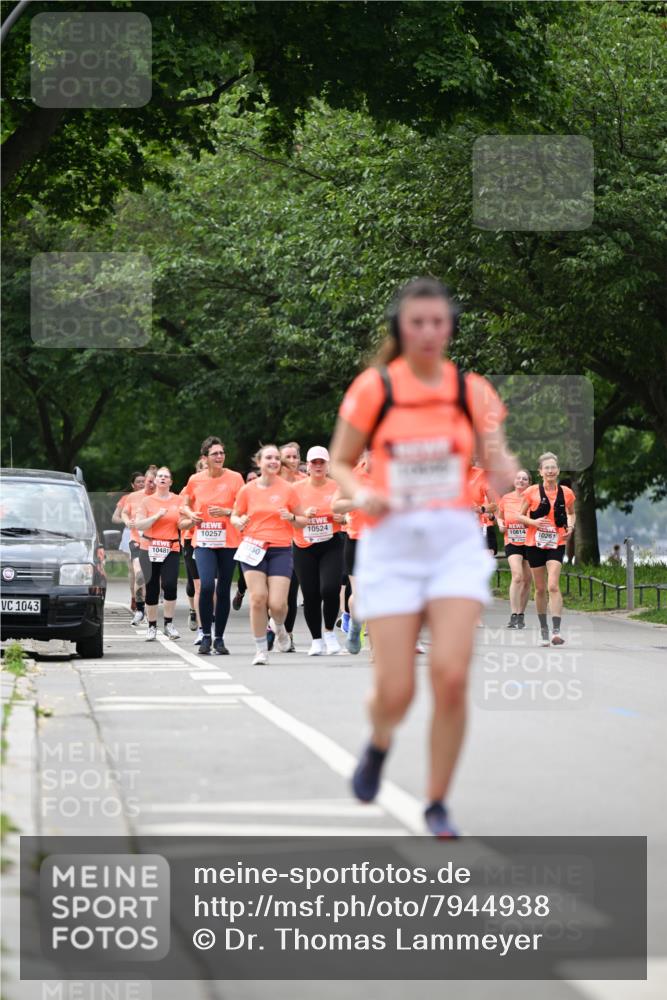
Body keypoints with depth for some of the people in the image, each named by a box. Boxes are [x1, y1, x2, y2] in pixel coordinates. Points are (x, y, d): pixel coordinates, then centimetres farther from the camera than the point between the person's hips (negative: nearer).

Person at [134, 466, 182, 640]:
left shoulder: (178, 501, 7)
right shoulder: (147, 501, 4)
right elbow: (139, 525, -3)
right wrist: (156, 516, -14)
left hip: (171, 549, 0)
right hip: (149, 549, 0)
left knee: (170, 584, -16)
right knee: (151, 588, 0)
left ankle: (169, 624, -4)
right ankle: (152, 626, 11)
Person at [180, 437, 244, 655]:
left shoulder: (235, 478, -2)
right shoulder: (195, 480, 3)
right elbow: (186, 505, 19)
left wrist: (226, 512, -16)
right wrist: (190, 515, -2)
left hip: (228, 542, 0)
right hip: (203, 542, 0)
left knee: (223, 590, 4)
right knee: (206, 585, -18)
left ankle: (219, 638, 15)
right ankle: (206, 635, -6)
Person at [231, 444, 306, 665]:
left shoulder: (287, 490, 3)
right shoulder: (247, 490, 5)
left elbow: (303, 520, 9)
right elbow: (235, 516, 15)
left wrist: (291, 517, -13)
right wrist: (239, 522, -8)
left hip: (281, 549, -1)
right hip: (254, 548, 1)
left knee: (277, 603, -10)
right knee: (258, 598, -11)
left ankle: (279, 627, 27)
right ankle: (261, 650, 2)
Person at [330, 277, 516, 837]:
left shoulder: (472, 392, 2)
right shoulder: (373, 389, -2)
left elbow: (500, 476, 4)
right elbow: (339, 463, 7)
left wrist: (503, 468, -20)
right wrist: (362, 495, -13)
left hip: (456, 543, 1)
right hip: (392, 544, -1)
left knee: (451, 676, -14)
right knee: (395, 691, -5)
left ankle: (437, 805, 4)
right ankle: (379, 746, 33)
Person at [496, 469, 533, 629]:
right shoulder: (506, 499, 4)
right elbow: (499, 515, 20)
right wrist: (500, 524, 0)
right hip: (512, 542, -1)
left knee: (527, 580, 7)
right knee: (517, 576, -18)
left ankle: (521, 615, 22)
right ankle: (513, 615, -18)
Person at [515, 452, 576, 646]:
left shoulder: (566, 493, 2)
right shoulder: (532, 492, -2)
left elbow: (571, 513, 20)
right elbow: (519, 515, 4)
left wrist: (570, 527, 1)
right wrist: (533, 522, -14)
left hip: (556, 544, -1)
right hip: (534, 543, 1)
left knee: (553, 586, -17)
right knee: (540, 589, 8)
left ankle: (556, 631, -22)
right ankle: (543, 628, 24)